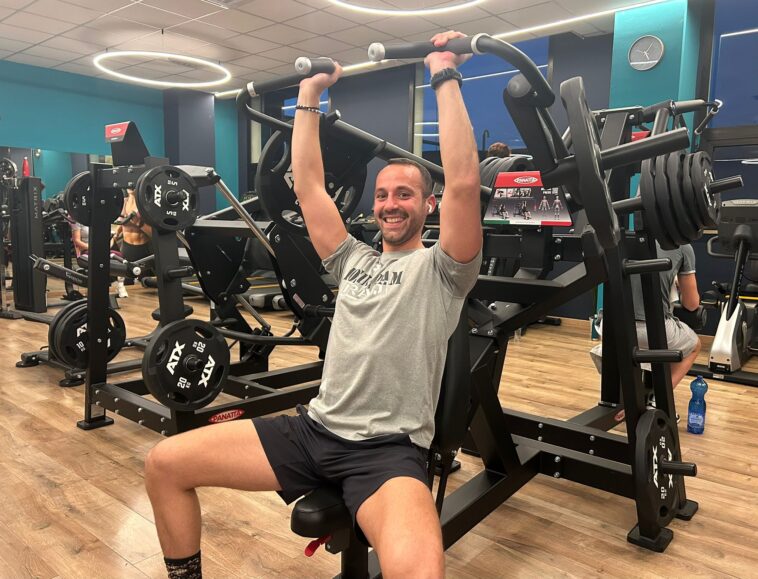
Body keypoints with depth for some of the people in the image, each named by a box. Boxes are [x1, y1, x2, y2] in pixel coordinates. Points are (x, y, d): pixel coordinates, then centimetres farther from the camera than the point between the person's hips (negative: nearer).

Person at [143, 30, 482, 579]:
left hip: (388, 449, -6)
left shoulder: (441, 268, 1)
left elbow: (463, 181, -14)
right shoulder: (354, 260, 17)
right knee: (165, 463, 2)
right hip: (315, 428, 6)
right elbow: (308, 187, 16)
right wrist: (310, 96, 18)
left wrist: (445, 77, -9)